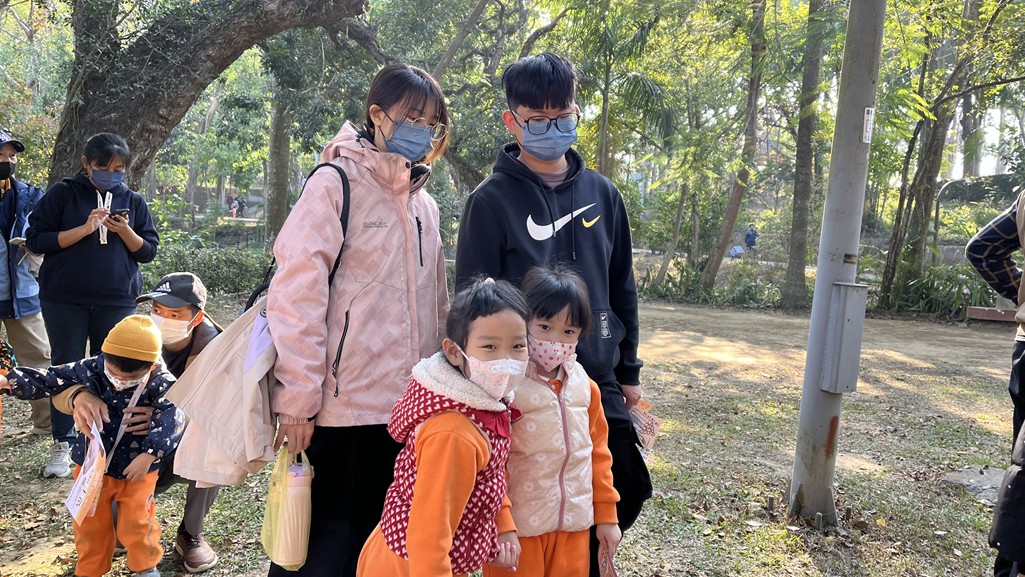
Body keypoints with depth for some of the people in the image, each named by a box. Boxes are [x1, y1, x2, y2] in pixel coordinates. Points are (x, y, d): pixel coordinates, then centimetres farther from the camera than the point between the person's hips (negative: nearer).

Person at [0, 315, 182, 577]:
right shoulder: (90, 369, -14)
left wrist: (148, 455, -44)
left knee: (136, 523, 3)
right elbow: (51, 380, -2)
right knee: (90, 522, 15)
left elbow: (170, 418, -35)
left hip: (136, 468, -3)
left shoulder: (161, 384, -24)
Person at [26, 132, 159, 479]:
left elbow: (148, 252, 7)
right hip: (65, 300, -2)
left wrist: (125, 231, -12)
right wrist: (84, 229, -15)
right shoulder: (63, 194, 1)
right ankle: (63, 444, 11)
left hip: (117, 300, 2)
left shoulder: (134, 201, 8)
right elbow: (36, 240, -4)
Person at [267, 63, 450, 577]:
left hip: (409, 407, 6)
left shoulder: (424, 204, 13)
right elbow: (296, 296, -12)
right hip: (343, 406, -6)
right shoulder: (336, 185, -7)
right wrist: (298, 398, -14)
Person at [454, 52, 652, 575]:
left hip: (599, 382, 5)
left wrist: (629, 371, 13)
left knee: (623, 493, 12)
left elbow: (621, 289, 13)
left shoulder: (602, 194, 7)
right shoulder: (491, 201, -7)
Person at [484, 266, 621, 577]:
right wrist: (501, 525, -16)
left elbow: (599, 452, 11)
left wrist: (607, 515, 13)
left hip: (575, 526, 5)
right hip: (520, 528, -5)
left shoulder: (585, 387, 3)